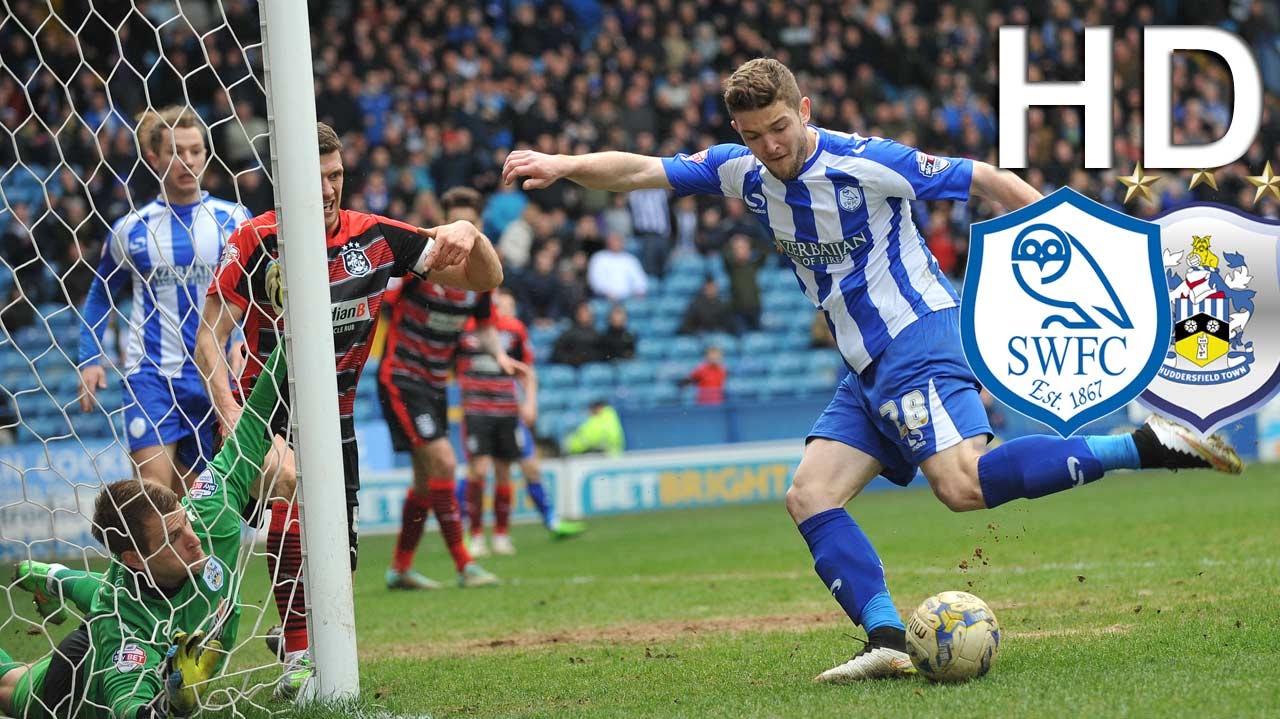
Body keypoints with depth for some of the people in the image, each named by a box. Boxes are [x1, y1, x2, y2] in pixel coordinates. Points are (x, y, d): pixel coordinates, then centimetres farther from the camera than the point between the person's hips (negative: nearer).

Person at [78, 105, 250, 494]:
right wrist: (89, 359, 6)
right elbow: (100, 295, 17)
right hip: (150, 374, -1)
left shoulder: (233, 220, 2)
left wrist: (242, 342, -12)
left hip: (214, 375, 1)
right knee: (153, 483, -16)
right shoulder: (130, 229, 5)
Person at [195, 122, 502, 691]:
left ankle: (298, 632, 37)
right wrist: (228, 410, -28)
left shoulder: (376, 237, -7)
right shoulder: (257, 241, -15)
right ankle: (298, 660, -20)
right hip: (267, 411, -4)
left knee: (340, 553, 5)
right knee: (293, 504, -29)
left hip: (334, 417, 4)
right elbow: (210, 333, -14)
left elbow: (485, 280, -3)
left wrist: (468, 234, -25)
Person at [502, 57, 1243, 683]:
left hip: (918, 340, -8)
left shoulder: (866, 162, -14)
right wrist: (565, 165, -15)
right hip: (868, 370, 8)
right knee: (810, 497, -4)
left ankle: (1148, 444, -23)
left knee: (964, 484, -27)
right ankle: (889, 641, -11)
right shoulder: (745, 172, 5)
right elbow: (640, 170, 2)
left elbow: (985, 179, -7)